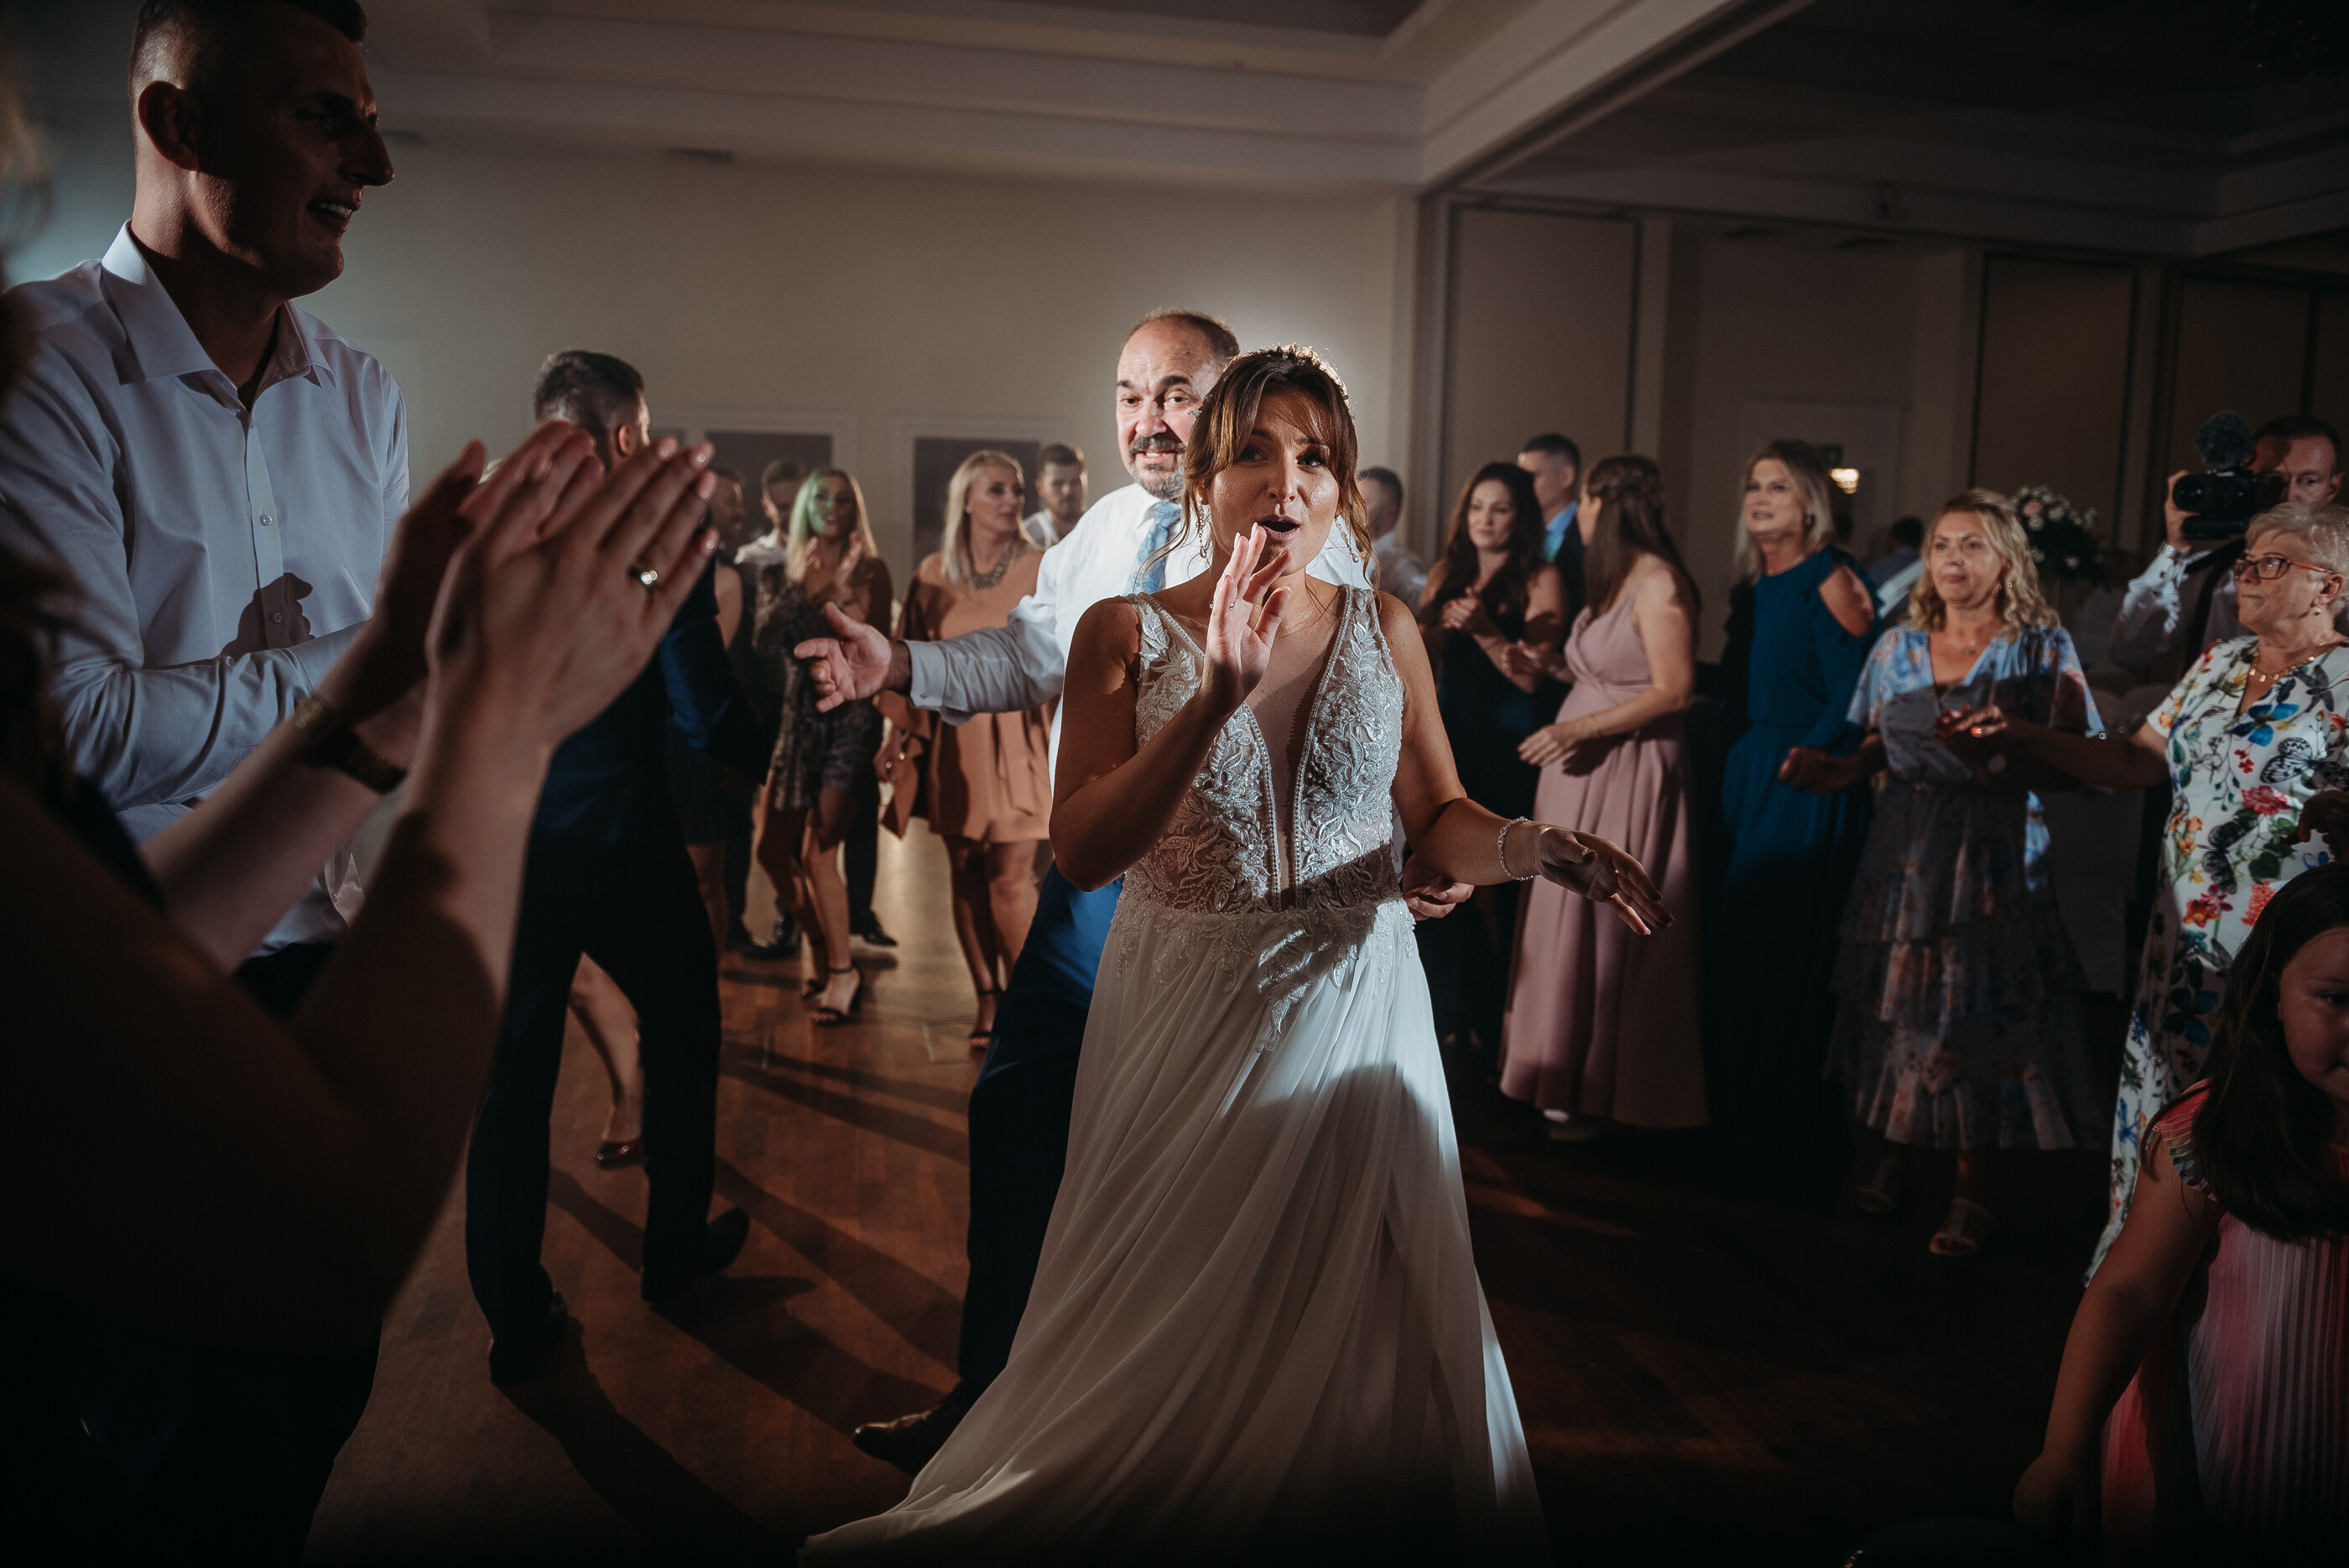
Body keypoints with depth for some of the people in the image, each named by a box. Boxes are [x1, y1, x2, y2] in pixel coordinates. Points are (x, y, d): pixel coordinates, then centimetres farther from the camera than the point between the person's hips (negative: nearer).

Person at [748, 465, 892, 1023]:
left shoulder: (870, 569, -1)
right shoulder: (785, 570, 10)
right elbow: (763, 642, -1)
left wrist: (845, 589, -19)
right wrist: (797, 584, -9)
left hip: (849, 713, -5)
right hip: (799, 716, 5)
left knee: (817, 855, -10)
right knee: (773, 850, 5)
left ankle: (842, 972, 6)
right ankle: (821, 951, 26)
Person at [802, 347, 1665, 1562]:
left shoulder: (1382, 629, 3)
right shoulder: (1127, 633, -4)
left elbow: (1440, 822, 5)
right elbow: (1082, 853, -16)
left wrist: (1538, 847, -16)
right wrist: (1216, 696, -26)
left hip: (1354, 1009, 2)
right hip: (1185, 1019, -1)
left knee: (1356, 1327, 12)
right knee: (1178, 1337, 10)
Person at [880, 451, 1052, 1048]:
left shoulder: (1043, 568, 0)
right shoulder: (933, 574, 7)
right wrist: (899, 731, 6)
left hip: (1018, 736, -3)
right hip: (954, 739, 3)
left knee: (1009, 876, -8)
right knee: (965, 873, 5)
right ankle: (988, 1002, 17)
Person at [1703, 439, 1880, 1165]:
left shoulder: (1830, 580, -10)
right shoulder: (1756, 585, 14)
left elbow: (1853, 690, -15)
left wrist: (1806, 755, -16)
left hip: (1810, 784, -8)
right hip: (1748, 774, 8)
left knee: (1791, 947, -3)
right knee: (1734, 937, 11)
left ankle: (1797, 1125, 10)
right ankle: (1739, 1106, 25)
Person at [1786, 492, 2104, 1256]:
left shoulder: (2043, 649, -2)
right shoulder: (1898, 647, 10)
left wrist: (1992, 752, -23)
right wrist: (1842, 770, -4)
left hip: (1993, 857, -3)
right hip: (1902, 852, 4)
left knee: (1978, 1014, -3)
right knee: (1897, 1003, 6)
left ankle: (1973, 1190, 11)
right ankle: (1894, 1152, 22)